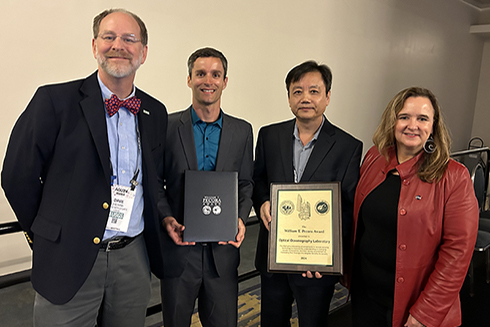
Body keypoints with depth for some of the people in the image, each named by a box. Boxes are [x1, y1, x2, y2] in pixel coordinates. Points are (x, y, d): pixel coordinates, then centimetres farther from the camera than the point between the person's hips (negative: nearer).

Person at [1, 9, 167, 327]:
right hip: (68, 261, -3)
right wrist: (47, 235, 3)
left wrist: (162, 220, 8)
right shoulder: (54, 101, -8)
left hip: (133, 259, 4)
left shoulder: (156, 113, 6)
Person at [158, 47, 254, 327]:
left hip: (223, 249, 2)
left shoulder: (242, 131, 4)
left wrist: (240, 219, -8)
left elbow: (246, 184, 9)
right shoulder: (167, 126, -2)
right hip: (178, 248, -1)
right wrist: (167, 218, -14)